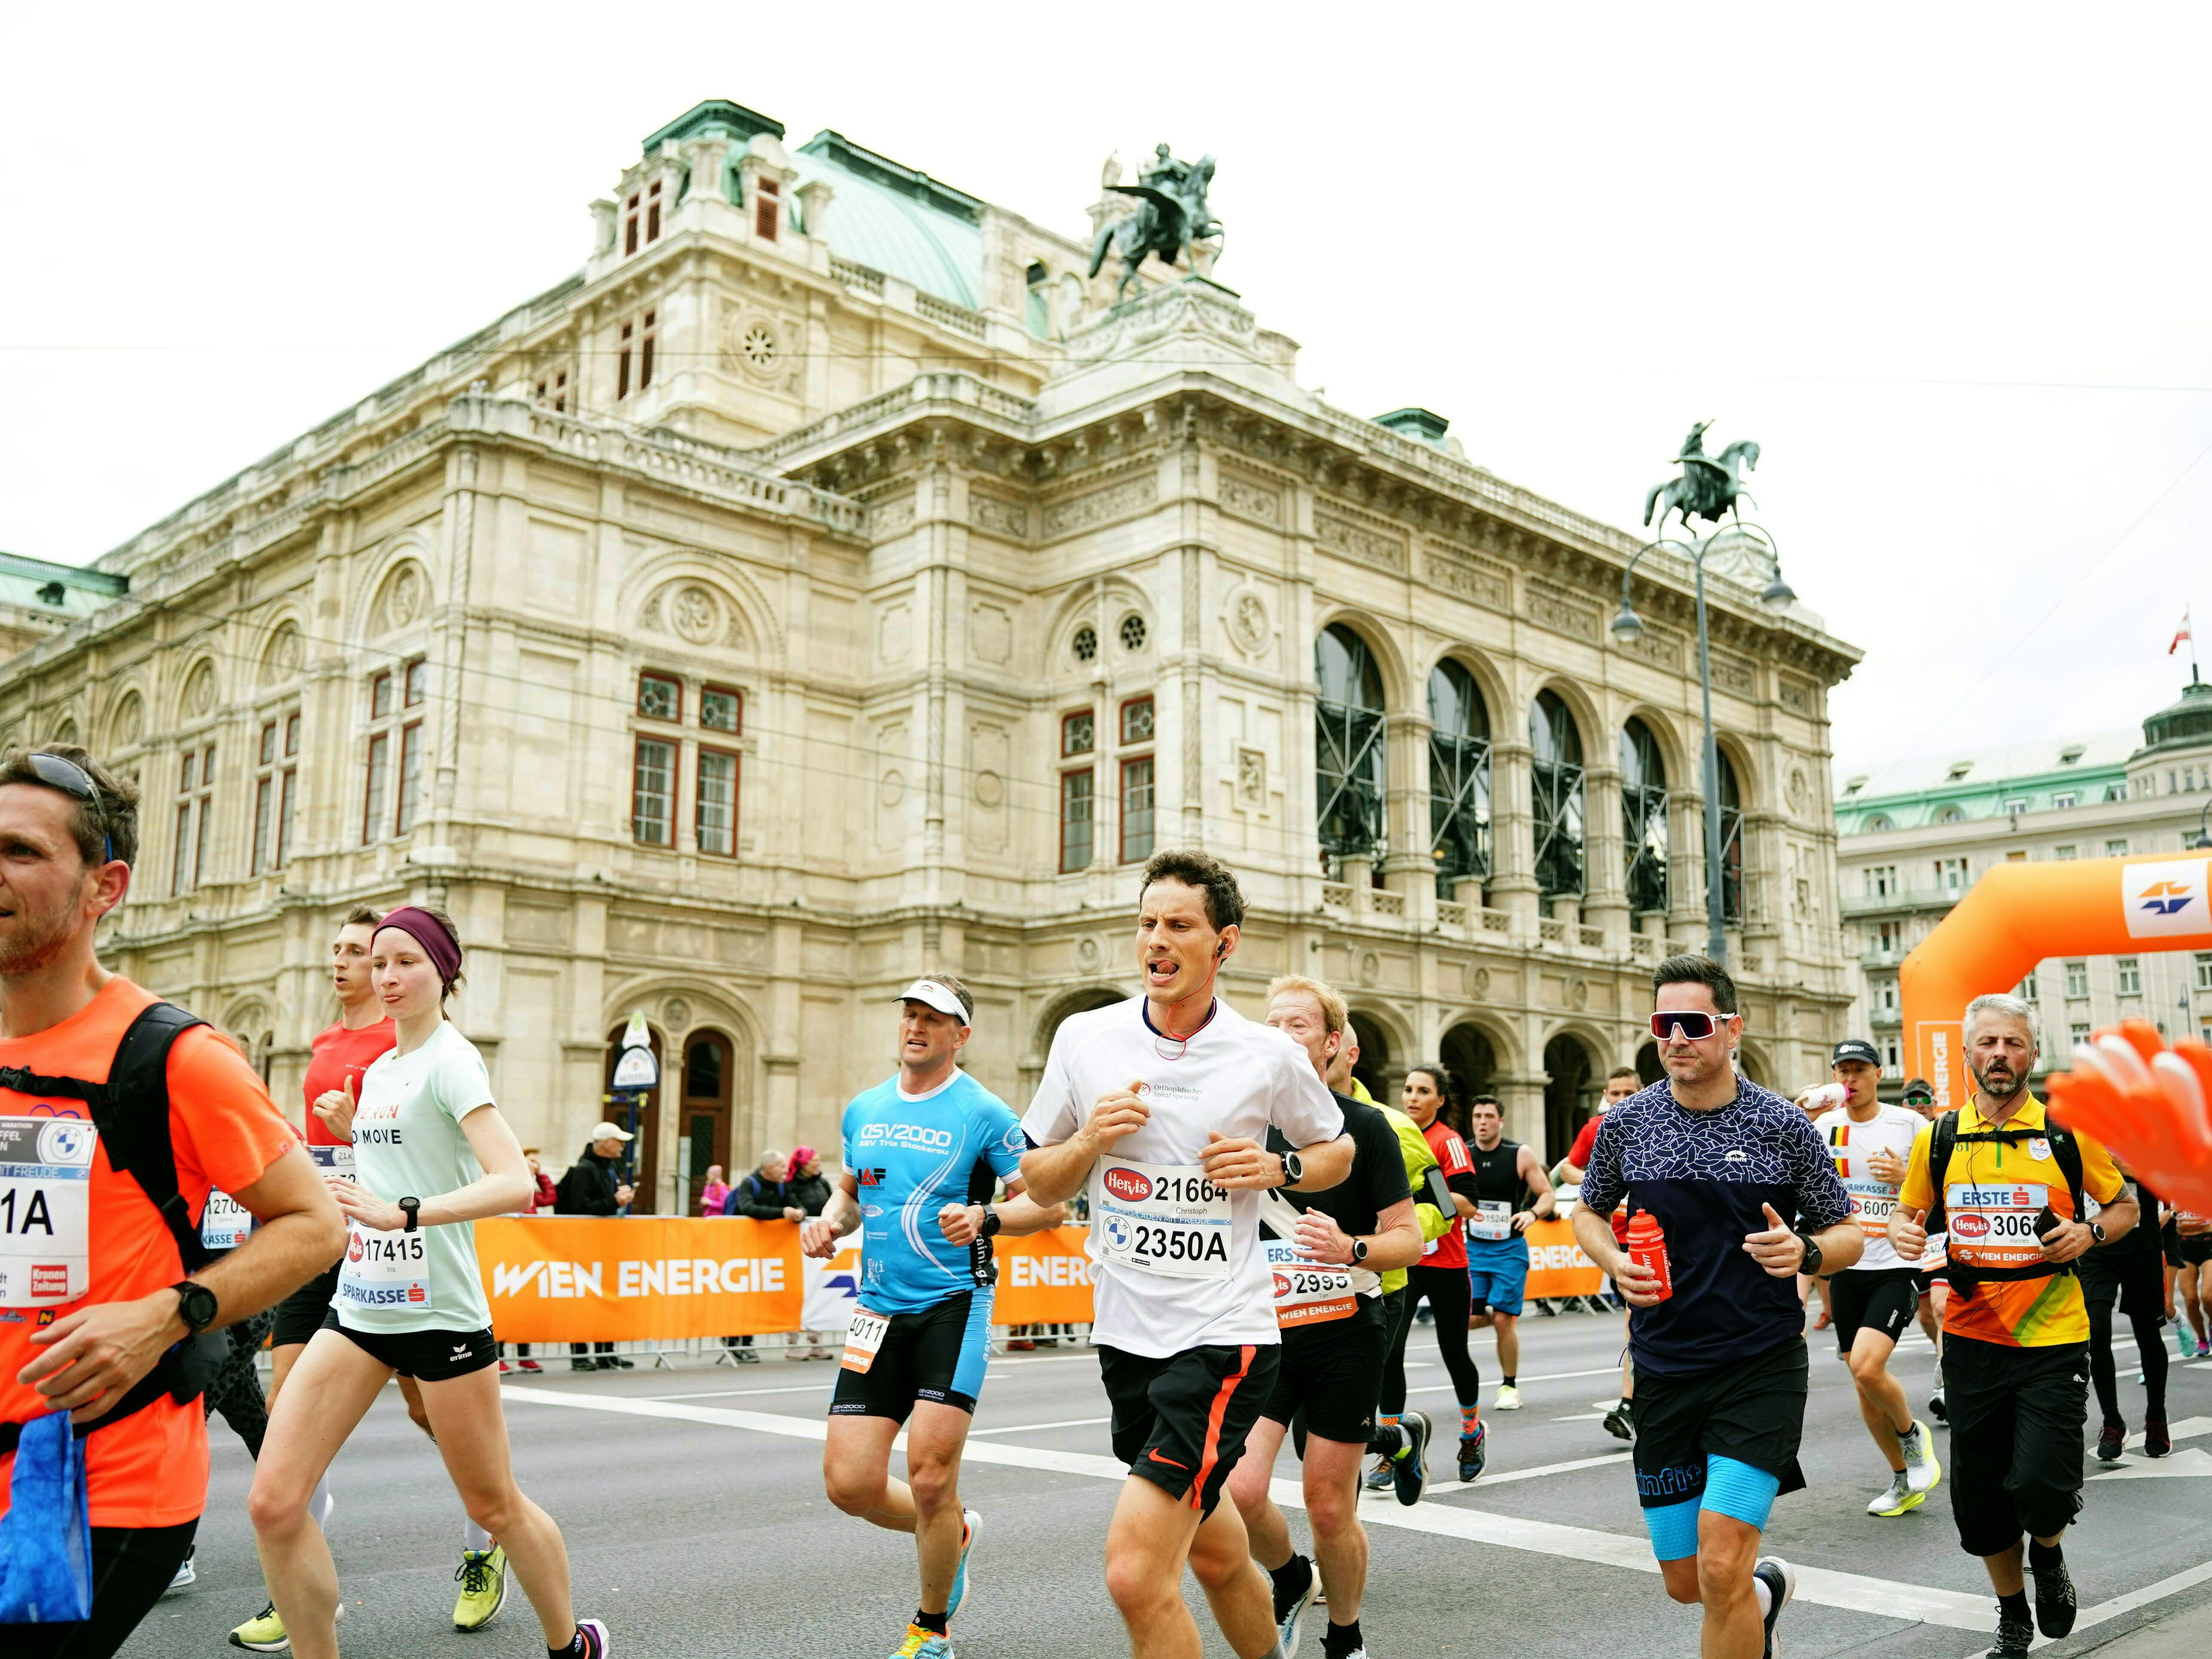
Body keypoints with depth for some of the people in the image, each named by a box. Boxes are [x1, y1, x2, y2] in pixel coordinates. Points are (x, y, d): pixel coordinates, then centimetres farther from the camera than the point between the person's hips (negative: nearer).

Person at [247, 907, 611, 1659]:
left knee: (495, 1507, 7)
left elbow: (516, 1182, -25)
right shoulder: (378, 1069, 12)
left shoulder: (450, 1059, -12)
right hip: (359, 1307, 7)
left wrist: (401, 1214, -34)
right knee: (273, 1502, -7)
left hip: (440, 1313, -7)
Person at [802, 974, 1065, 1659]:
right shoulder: (863, 1109, 10)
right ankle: (954, 1533, 31)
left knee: (930, 1469, -10)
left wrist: (985, 1218, -23)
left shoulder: (984, 1113, -6)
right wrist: (829, 1222, 4)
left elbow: (1048, 1204, -6)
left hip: (954, 1305, -5)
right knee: (850, 1483, -1)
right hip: (879, 1310, 5)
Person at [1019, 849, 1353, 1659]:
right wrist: (1089, 1140, -11)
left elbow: (1337, 1150, 13)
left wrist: (1278, 1168, -8)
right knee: (1216, 1555, 21)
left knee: (1136, 1574, -16)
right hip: (1125, 1334, 4)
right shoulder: (1084, 1038, 0)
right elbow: (1039, 1183, 9)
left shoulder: (1271, 1057, -5)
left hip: (1224, 1336, -4)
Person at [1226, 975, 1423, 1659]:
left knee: (1329, 1508, 4)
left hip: (1345, 1337, -2)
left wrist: (1351, 1248, -22)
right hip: (1263, 1334, 2)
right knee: (1239, 1492, -11)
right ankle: (1291, 1580, 22)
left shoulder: (1365, 1126, -4)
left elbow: (1408, 1238, -4)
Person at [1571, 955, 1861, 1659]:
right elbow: (1589, 1212, 17)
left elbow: (1846, 1236, 4)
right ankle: (1766, 1587, 46)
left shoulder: (1783, 1125, -5)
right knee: (1686, 1582, 12)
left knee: (1721, 1568, -15)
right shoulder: (1627, 1121, 1)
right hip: (1664, 1370, 3)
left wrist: (1805, 1252, -18)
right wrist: (1615, 1262, -4)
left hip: (1761, 1368, -3)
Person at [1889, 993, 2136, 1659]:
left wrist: (2090, 1232, -11)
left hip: (2053, 1337, -2)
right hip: (1972, 1337, 2)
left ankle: (2048, 1556, 24)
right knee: (1978, 1497, 9)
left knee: (2041, 1485, -13)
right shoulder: (1937, 1139, 3)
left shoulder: (2068, 1133, -2)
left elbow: (2126, 1206, 10)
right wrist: (1904, 1233, -7)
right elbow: (1909, 1213, 16)